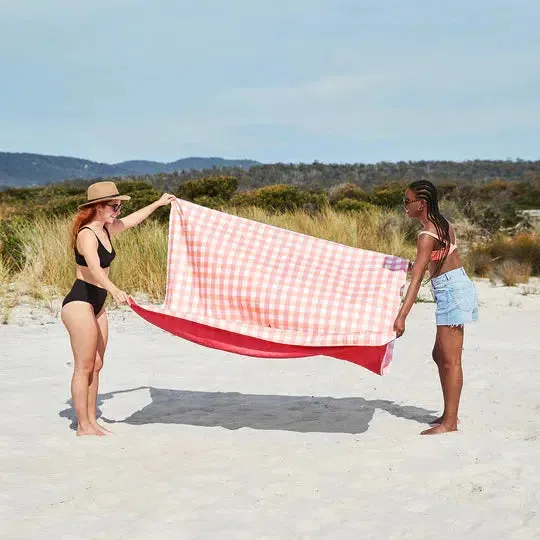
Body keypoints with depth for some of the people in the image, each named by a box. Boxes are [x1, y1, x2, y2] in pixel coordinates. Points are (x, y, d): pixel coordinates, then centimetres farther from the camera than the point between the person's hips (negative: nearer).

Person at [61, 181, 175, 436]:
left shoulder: (106, 230, 11)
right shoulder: (86, 235, -17)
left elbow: (132, 220, 30)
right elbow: (94, 269, -34)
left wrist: (157, 203, 42)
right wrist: (115, 290, -50)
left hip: (96, 306, 10)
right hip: (79, 303, -9)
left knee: (96, 366, 10)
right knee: (84, 367, -6)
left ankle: (91, 421, 16)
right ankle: (83, 426, 0)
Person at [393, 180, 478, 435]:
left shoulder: (427, 236, -18)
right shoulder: (443, 224, 10)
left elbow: (416, 279, -25)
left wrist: (401, 316, -29)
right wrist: (414, 265, 31)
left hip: (451, 290, -10)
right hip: (456, 288, 10)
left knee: (450, 360, -6)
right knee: (440, 355, 16)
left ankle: (450, 422, -2)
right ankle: (449, 414, 23)